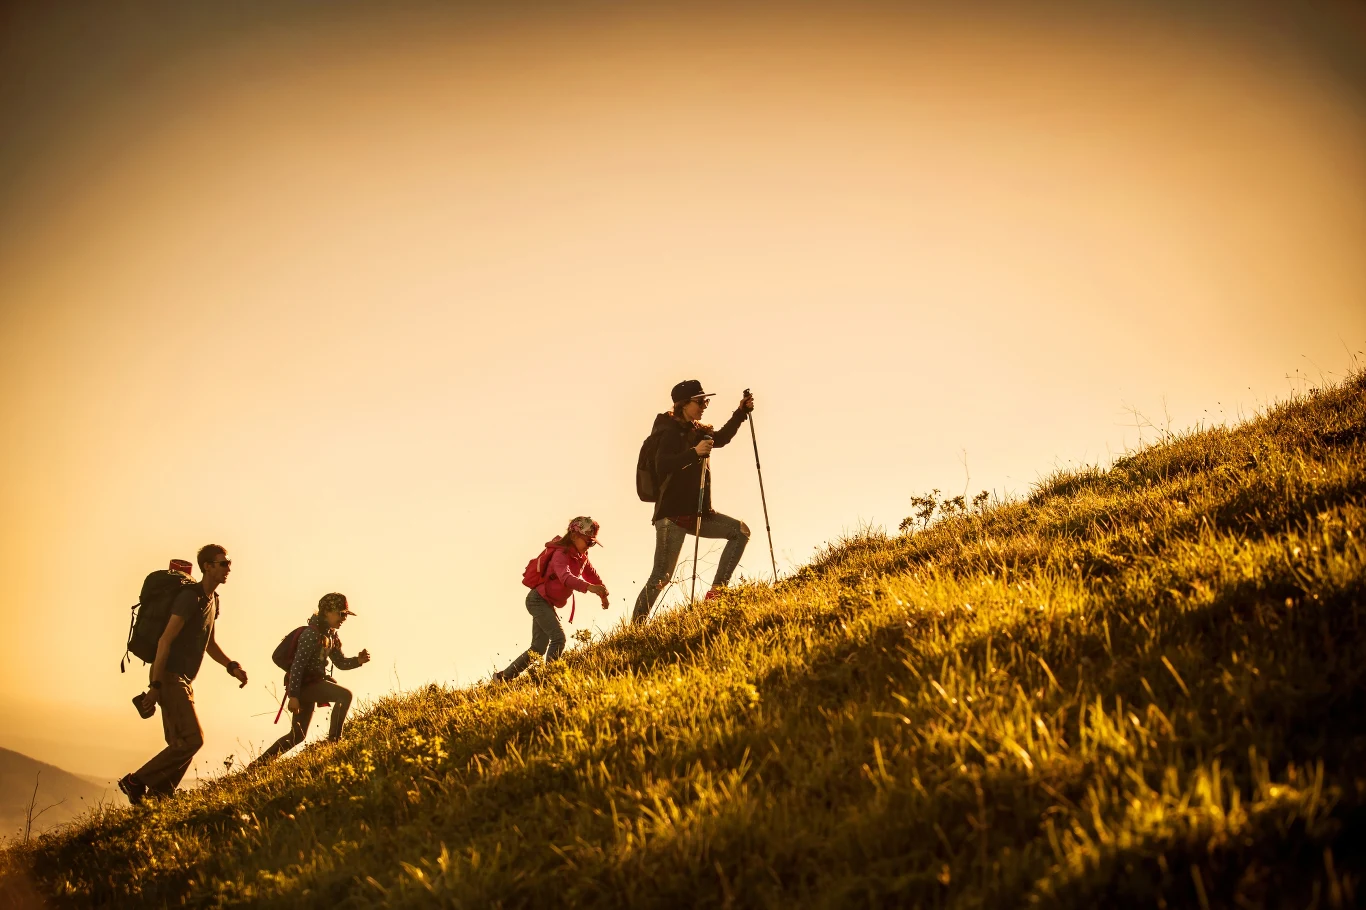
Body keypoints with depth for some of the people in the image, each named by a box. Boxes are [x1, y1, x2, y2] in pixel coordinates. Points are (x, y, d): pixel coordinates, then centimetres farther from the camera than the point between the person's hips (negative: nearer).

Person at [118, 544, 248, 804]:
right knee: (192, 739, -15)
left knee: (180, 744, 9)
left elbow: (210, 644, 26)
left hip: (183, 681, 10)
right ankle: (136, 782, -9)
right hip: (170, 677, -10)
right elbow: (165, 640, -19)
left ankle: (157, 797, 13)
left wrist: (232, 666, 10)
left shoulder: (212, 600, 15)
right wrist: (155, 686, -23)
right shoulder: (190, 597, -14)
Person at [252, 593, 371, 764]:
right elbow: (298, 664, -21)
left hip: (313, 685, 10)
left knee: (297, 736, 14)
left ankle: (260, 762, 22)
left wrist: (359, 660, -4)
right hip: (305, 684, -10)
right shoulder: (312, 634, -16)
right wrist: (293, 695, -25)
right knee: (345, 695, -25)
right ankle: (334, 739, -23)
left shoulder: (331, 636, 13)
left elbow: (341, 662, 16)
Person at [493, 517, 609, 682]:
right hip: (538, 599, -10)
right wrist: (589, 587, -55)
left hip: (546, 604, 10)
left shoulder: (581, 556, 7)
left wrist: (602, 593, -1)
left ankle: (504, 676, 20)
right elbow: (566, 577, -41)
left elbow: (593, 576, 16)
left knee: (539, 647, 12)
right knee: (558, 637, -23)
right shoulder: (561, 554, -22)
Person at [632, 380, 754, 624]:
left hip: (697, 513, 8)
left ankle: (717, 591, -4)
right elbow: (661, 466, -24)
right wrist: (694, 453, -33)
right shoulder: (671, 432, -10)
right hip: (672, 514, -8)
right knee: (661, 577, -11)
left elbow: (721, 438, 33)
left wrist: (741, 412, 21)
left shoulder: (696, 431, 14)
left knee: (740, 531, 2)